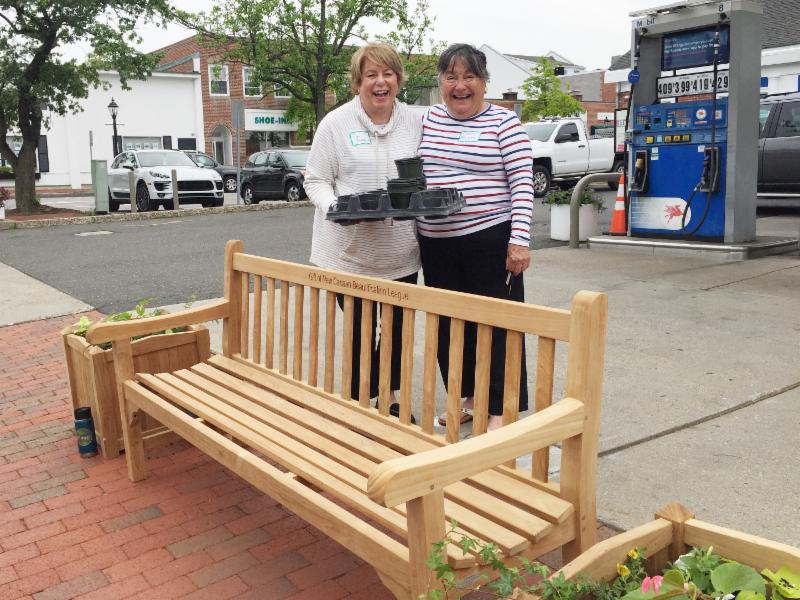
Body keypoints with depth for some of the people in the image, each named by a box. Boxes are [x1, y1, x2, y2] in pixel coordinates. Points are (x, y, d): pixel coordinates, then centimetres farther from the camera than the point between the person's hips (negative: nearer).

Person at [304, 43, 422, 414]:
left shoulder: (414, 122, 7)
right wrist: (334, 209, -21)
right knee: (361, 333, 2)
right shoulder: (336, 123, -4)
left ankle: (389, 398, 31)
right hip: (350, 251, -4)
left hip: (401, 251, 4)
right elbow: (315, 181, -2)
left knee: (399, 328, 12)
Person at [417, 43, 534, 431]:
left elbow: (522, 183, -8)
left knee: (496, 325, 1)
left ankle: (499, 410, 12)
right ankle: (466, 398, 29)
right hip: (436, 241, 6)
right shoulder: (427, 120, 10)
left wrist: (519, 239, -16)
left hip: (490, 239, -5)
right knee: (448, 323, 13)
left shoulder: (504, 123, -4)